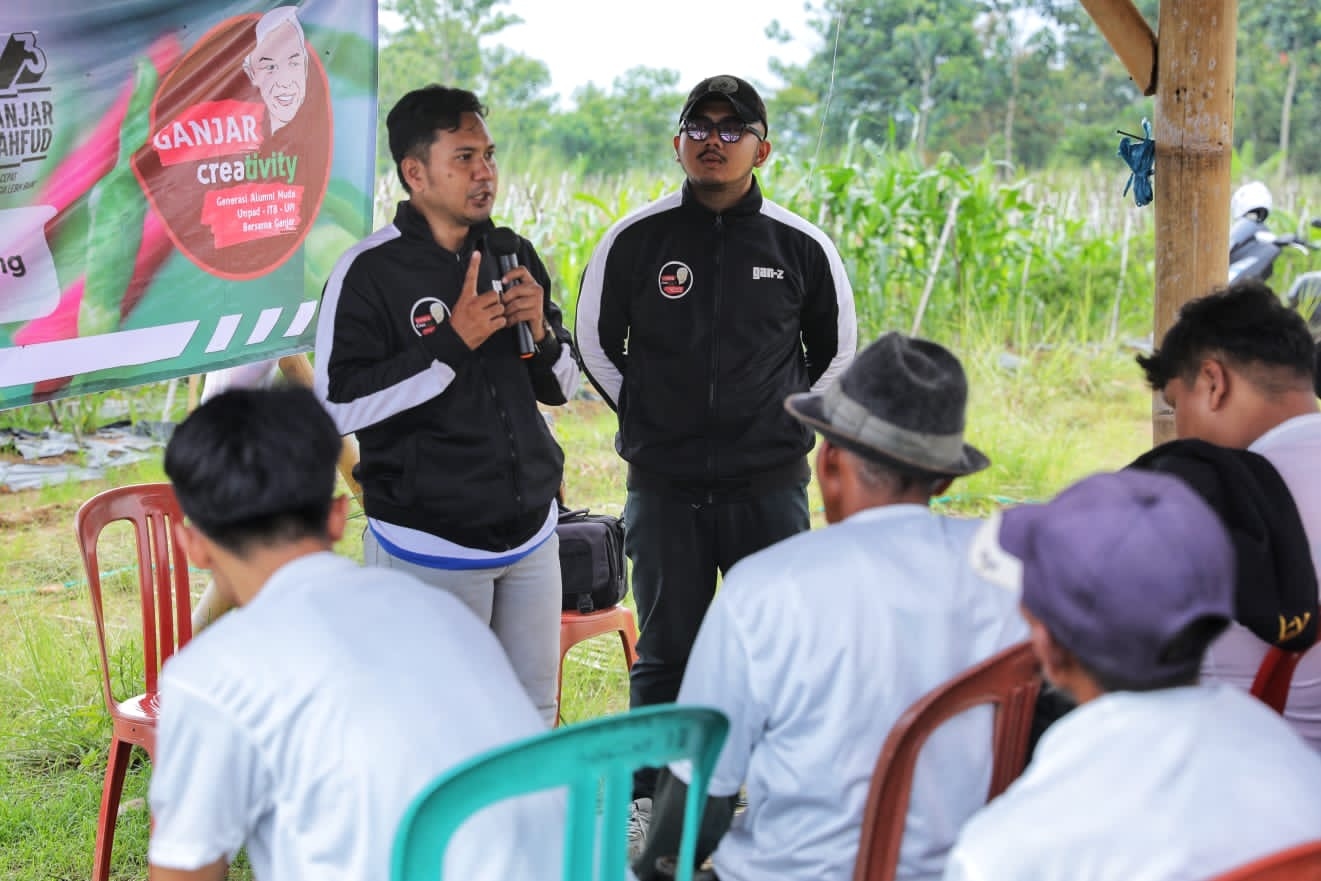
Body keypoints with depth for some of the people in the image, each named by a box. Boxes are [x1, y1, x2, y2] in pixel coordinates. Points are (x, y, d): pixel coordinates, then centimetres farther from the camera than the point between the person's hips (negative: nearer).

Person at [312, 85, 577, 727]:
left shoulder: (515, 257, 8)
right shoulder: (370, 271, -11)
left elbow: (561, 388, 14)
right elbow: (338, 406, -18)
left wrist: (540, 330, -8)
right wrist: (452, 343, -21)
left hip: (531, 532, 6)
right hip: (430, 544, -6)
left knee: (534, 715, 13)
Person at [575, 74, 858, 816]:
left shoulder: (802, 246, 1)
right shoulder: (636, 240, 0)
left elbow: (837, 350, 16)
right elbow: (594, 341, 13)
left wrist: (789, 423, 10)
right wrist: (651, 420, 9)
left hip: (772, 486, 0)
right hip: (664, 487, 0)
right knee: (667, 652, 8)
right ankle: (652, 805, 20)